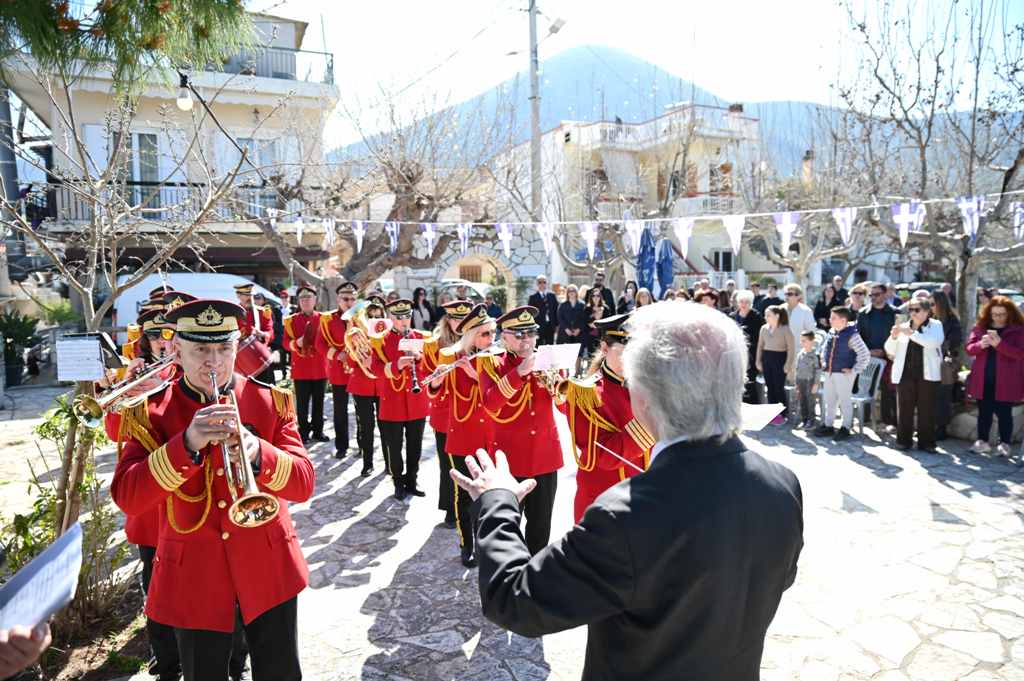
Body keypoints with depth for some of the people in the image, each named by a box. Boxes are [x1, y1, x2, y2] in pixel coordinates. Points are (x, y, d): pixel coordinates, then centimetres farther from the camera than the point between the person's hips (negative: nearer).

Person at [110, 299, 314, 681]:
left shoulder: (271, 402, -5)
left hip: (268, 566, 1)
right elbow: (127, 498, -17)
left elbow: (303, 485, -11)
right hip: (193, 574, 0)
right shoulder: (150, 411, -6)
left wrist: (258, 453, -30)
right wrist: (187, 444, -31)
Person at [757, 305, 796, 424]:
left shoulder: (785, 329, -10)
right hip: (766, 359, 5)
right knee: (769, 387, 9)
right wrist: (758, 361, 10)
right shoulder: (764, 328, 5)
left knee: (779, 387, -1)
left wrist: (788, 365, -12)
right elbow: (760, 346, 13)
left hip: (780, 359, -5)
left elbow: (791, 348, -9)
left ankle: (782, 414, 10)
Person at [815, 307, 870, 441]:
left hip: (843, 373, -7)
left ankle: (845, 428, 16)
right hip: (829, 372, 7)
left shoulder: (852, 335, -17)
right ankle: (828, 425, 26)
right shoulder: (831, 333, 5)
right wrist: (824, 362, 15)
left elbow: (865, 354, -20)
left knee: (844, 400, 3)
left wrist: (854, 370, -18)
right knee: (829, 400, 15)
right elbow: (824, 348, 24)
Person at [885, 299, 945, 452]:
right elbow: (890, 350, 10)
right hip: (905, 374, 2)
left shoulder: (935, 325, 4)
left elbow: (934, 342, -17)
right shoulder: (903, 327, 11)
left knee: (926, 411, 3)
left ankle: (926, 441, 13)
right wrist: (893, 337, -9)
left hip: (927, 375, -2)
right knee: (904, 409, 4)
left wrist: (912, 333, -21)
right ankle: (904, 440, 12)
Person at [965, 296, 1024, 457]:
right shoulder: (980, 327, 6)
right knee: (984, 412, 13)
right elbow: (969, 348, 4)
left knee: (1004, 413, 2)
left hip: (1005, 382, -4)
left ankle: (1004, 444, 14)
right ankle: (982, 442, 24)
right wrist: (980, 345, -18)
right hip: (983, 380, 4)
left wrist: (999, 344, -28)